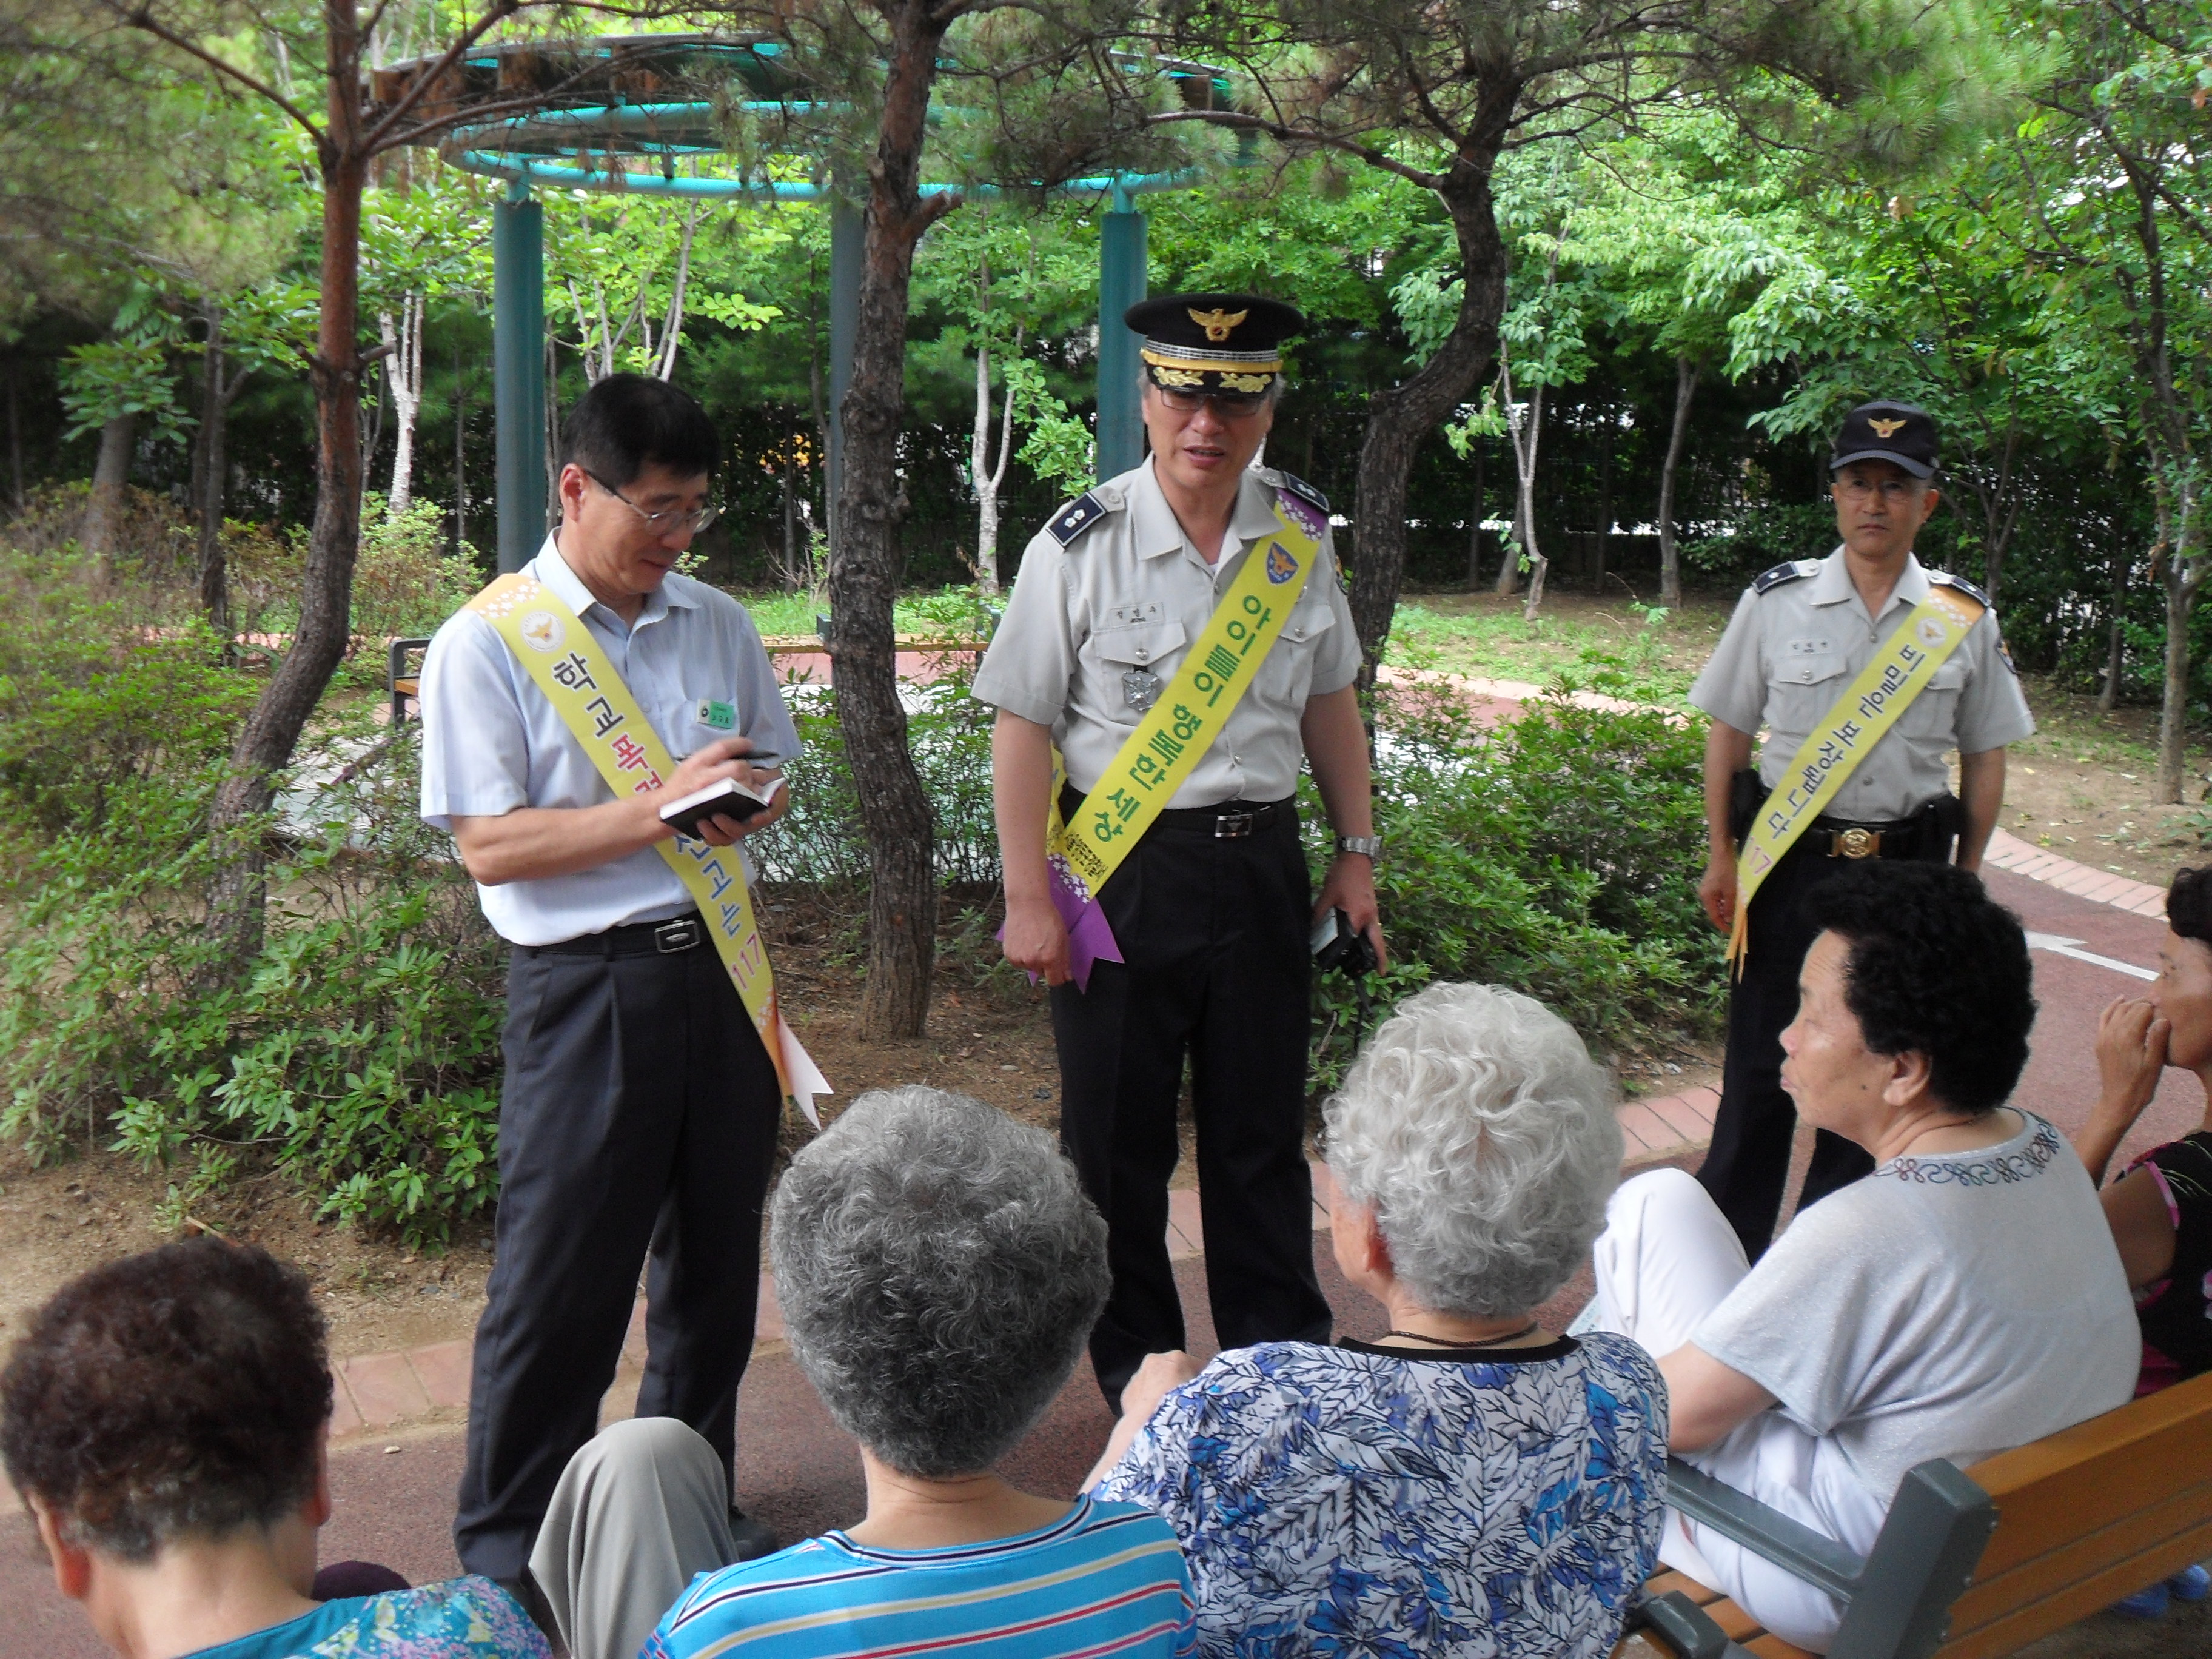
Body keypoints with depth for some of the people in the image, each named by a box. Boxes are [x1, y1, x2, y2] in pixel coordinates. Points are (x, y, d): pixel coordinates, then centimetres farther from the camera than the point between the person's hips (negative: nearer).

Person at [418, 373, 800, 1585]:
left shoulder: (718, 624, 9)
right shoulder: (487, 645, -8)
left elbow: (772, 768, 19)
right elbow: (490, 847, -13)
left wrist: (749, 803, -6)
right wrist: (660, 809, -20)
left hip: (717, 964, 6)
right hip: (584, 984, -5)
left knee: (716, 1252, 16)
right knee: (561, 1272, 3)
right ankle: (505, 1535, 24)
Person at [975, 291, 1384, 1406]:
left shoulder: (1299, 536, 3)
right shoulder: (1081, 546, -10)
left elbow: (1329, 701, 13)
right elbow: (1024, 725, -9)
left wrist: (1356, 850, 12)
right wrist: (1029, 898, -11)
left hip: (1262, 863, 3)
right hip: (1123, 869, -3)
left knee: (1261, 1133, 15)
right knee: (1118, 1138, 10)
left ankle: (1285, 1358, 33)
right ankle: (1136, 1363, 30)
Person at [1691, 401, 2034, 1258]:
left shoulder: (1965, 617, 1)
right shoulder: (1777, 601, -2)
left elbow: (1984, 757, 7)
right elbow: (1727, 732, 4)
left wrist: (1965, 877, 5)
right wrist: (1720, 856, 1)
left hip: (1906, 867, 1)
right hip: (1791, 857, -1)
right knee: (1761, 1059, 5)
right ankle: (1728, 1245, 20)